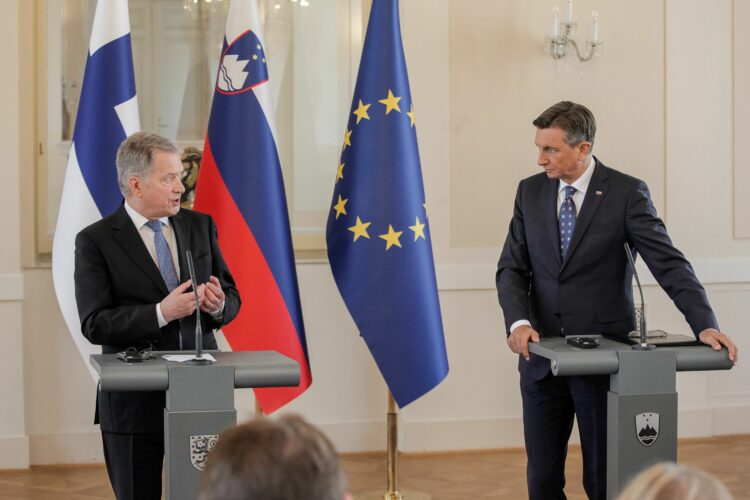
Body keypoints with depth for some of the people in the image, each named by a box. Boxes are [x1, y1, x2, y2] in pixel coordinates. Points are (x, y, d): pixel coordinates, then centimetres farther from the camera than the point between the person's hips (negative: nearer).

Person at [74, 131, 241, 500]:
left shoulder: (200, 226, 8)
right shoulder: (95, 241, -5)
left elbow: (231, 297, 13)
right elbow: (94, 324, -12)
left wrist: (219, 305, -12)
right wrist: (161, 313, -24)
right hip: (134, 401, -3)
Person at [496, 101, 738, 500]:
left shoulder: (627, 193, -6)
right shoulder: (530, 191, 6)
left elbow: (670, 264, -10)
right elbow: (512, 268, 5)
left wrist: (705, 325, -22)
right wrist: (518, 322, -14)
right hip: (542, 357, 4)